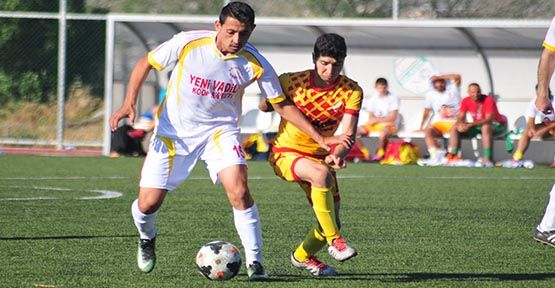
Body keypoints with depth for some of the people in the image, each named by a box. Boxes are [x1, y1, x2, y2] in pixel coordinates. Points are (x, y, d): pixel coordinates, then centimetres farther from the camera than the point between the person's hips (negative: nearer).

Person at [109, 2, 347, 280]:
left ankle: (255, 262, -8)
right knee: (148, 203, -3)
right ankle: (146, 238, 33)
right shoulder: (188, 43, -20)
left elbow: (282, 105, -4)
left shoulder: (256, 64, -16)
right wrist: (129, 103, -16)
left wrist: (320, 139, -10)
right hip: (174, 130, 0)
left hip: (220, 130, 0)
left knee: (239, 192, -22)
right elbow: (146, 63, -5)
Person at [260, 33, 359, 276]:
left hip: (321, 157, 4)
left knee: (330, 224, 5)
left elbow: (348, 133, -21)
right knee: (321, 173, -37)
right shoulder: (292, 82, -14)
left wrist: (337, 154, -39)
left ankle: (303, 256, 38)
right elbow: (265, 106, 6)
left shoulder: (352, 91, -12)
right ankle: (335, 242, -26)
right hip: (286, 153, -4)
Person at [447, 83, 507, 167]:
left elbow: (489, 119, -29)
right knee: (454, 128, -7)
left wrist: (470, 125, -38)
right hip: (477, 125, 6)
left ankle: (487, 159, -45)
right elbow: (460, 118, -2)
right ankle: (453, 155, -12)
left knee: (485, 127, -42)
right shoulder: (466, 101, -3)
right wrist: (460, 124, -29)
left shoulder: (488, 100, -21)